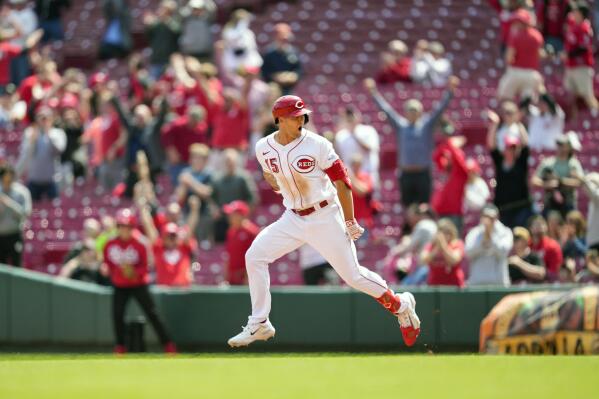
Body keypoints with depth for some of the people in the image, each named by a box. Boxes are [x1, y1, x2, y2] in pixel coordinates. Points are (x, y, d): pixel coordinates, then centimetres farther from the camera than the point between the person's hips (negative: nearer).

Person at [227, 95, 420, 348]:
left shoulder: (317, 145, -16)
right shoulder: (264, 148, -4)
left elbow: (342, 181, -11)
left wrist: (350, 222, -11)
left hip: (325, 218, -5)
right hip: (293, 219, 5)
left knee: (352, 274, -4)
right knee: (254, 256, -7)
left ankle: (400, 305, 19)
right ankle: (259, 325, 1)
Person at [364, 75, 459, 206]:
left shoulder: (426, 124, 4)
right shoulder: (400, 125, 8)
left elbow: (440, 108, -1)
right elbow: (385, 108, 9)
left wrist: (450, 91, -12)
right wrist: (373, 92, 7)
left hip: (423, 174, -1)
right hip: (406, 174, 1)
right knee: (407, 206, 3)